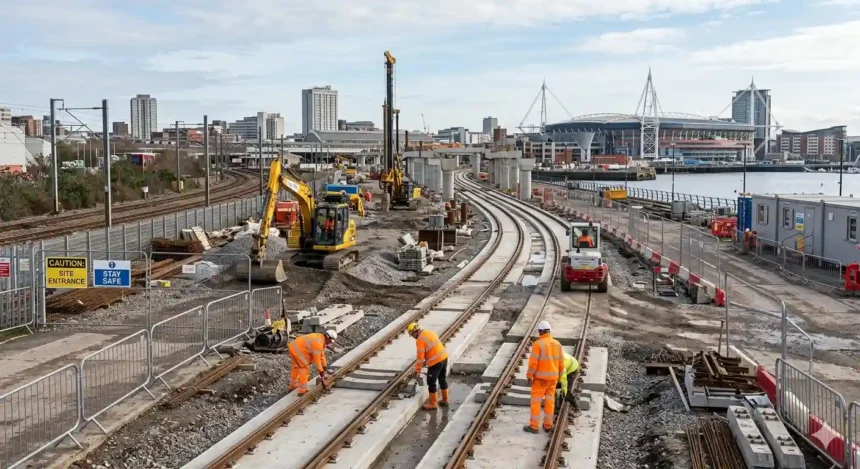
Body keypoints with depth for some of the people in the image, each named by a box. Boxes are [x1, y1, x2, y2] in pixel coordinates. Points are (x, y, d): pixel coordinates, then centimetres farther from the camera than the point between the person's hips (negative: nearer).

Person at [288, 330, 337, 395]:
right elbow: (316, 359, -17)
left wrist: (324, 369, 18)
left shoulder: (321, 339, 10)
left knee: (295, 367, 26)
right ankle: (302, 390, 3)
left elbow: (321, 355, 16)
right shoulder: (318, 343, -21)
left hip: (293, 346, 11)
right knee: (305, 369, -1)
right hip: (297, 350, -11)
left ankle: (292, 386, 42)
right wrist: (321, 373, -9)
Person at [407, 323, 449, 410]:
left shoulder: (420, 340, -14)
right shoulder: (430, 332, 12)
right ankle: (445, 400, 32)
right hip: (444, 357, 9)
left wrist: (417, 370, -2)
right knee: (443, 379, 21)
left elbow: (420, 356, -13)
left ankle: (433, 403, 13)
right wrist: (427, 360, 25)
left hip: (435, 362, -9)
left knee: (431, 382, 5)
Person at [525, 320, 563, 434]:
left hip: (540, 378, -5)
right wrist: (558, 376, 17)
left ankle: (533, 426, 8)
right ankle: (548, 425, 20)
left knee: (536, 401, 4)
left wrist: (529, 377, -11)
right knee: (549, 401, 14)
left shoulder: (537, 344, -19)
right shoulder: (557, 344, -1)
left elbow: (533, 363, -20)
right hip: (552, 377, 5)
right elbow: (560, 363, 5)